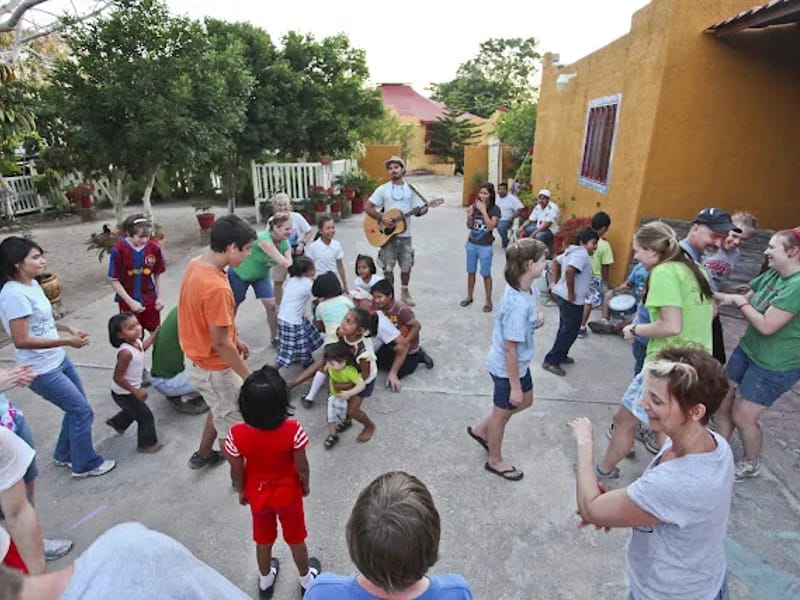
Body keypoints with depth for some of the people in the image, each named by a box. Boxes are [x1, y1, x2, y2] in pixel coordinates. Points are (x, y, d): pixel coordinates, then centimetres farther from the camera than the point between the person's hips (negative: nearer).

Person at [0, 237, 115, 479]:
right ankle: (86, 465, 20)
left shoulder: (33, 284, 3)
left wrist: (69, 328, 3)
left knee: (77, 408, 19)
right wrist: (66, 341, -26)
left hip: (58, 360, 9)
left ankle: (64, 455, 40)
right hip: (41, 370, -9)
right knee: (82, 412, 1)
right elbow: (21, 340, -26)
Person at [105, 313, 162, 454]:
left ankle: (116, 423, 60)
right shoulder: (126, 352, -37)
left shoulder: (136, 342, -11)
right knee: (146, 416, 4)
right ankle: (147, 444, 22)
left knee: (133, 410, 34)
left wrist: (155, 332, 18)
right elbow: (118, 378, -31)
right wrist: (136, 391, -25)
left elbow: (142, 348, 17)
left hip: (131, 389, 9)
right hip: (124, 393, -9)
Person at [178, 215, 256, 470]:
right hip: (214, 368, -9)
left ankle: (203, 454, 50)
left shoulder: (196, 264, -4)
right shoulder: (216, 287, -34)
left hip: (200, 359, 9)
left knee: (221, 410, 30)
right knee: (233, 425, 11)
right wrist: (250, 378, -18)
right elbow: (220, 344, -28)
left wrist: (234, 339, 16)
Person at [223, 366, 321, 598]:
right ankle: (306, 578, 51)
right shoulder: (293, 430, -35)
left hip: (257, 495, 2)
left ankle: (265, 581, 56)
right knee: (296, 538, 26)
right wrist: (306, 485, 2)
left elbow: (236, 471, -13)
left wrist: (241, 492, 8)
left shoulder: (237, 434, -30)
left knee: (263, 539, 29)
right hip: (288, 494, -1)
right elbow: (302, 467, -20)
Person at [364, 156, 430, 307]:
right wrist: (381, 217, -18)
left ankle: (404, 293, 30)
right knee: (388, 267, 1)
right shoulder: (383, 189, -3)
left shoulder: (410, 189, 4)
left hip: (405, 235, 2)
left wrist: (422, 210, -17)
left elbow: (417, 211, 6)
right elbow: (367, 207, -5)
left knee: (406, 266, 11)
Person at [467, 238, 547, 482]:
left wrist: (535, 321, -5)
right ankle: (495, 461, 40)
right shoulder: (518, 304, -34)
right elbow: (510, 349, -27)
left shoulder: (523, 290, -6)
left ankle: (481, 430, 44)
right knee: (503, 412, 14)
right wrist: (515, 386, -19)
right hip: (507, 368, -9)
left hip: (520, 363, 9)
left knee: (525, 401, 28)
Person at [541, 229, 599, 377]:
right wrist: (571, 293, -25)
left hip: (561, 294, 10)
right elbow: (569, 270, -34)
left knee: (565, 328, 21)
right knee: (570, 331, -1)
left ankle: (560, 355, 33)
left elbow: (555, 261, 23)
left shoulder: (572, 251, 12)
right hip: (571, 300, -10)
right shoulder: (582, 254, -18)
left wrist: (555, 282, 20)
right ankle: (551, 361, 3)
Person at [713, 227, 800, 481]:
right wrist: (714, 295, -3)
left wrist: (740, 302, -16)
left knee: (742, 417, 6)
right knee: (722, 406, 13)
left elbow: (766, 326, -27)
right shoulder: (771, 275, 1)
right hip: (747, 350, 8)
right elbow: (745, 299, 12)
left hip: (775, 366, -7)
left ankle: (751, 465, 32)